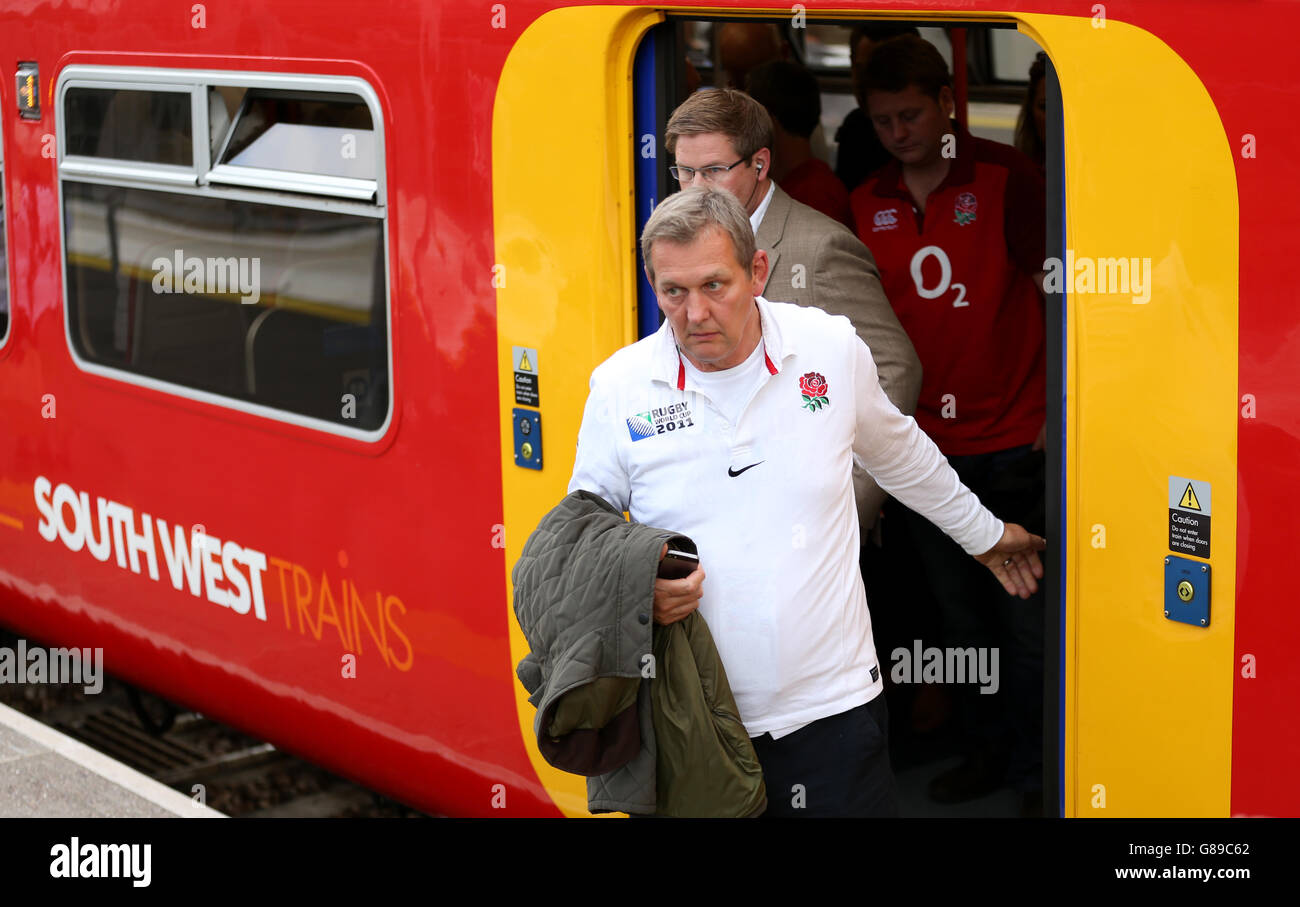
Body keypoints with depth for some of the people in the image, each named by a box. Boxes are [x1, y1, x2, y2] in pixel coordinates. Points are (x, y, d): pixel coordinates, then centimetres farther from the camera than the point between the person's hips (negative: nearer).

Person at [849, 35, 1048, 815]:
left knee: (1026, 618, 2)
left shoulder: (1005, 177, -8)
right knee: (961, 614, 14)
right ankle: (987, 751, 29)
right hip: (925, 444, 5)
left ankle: (1037, 772, 14)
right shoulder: (868, 205, 6)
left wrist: (1057, 411, -10)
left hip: (1014, 439, -4)